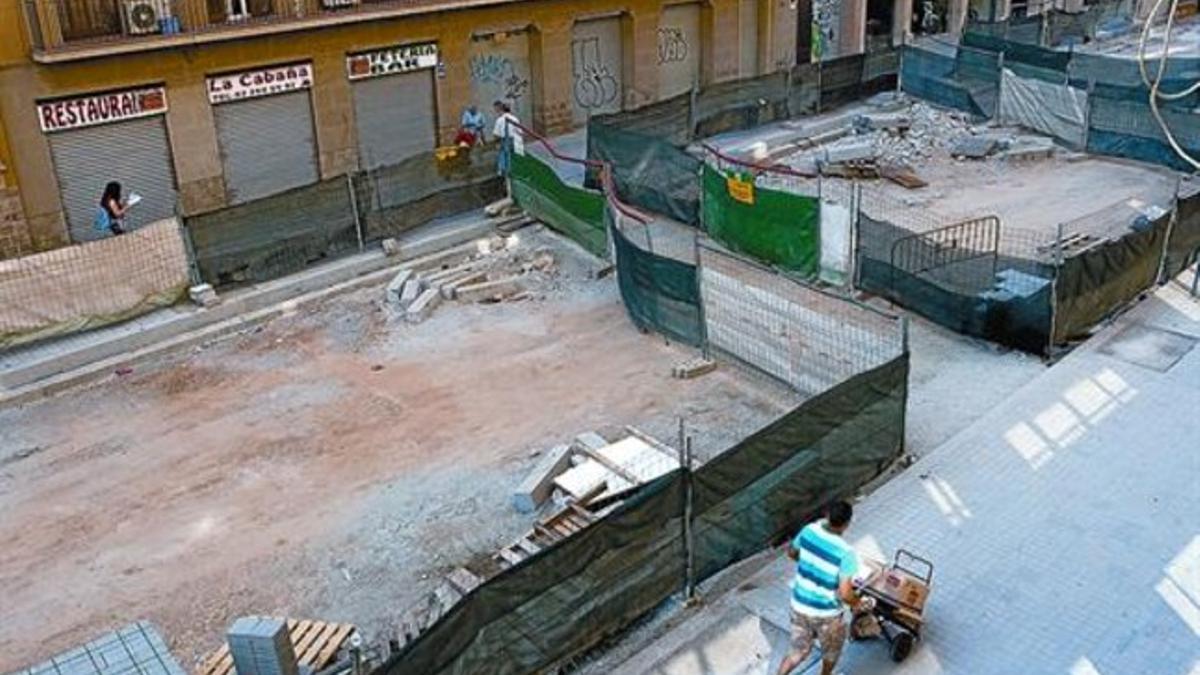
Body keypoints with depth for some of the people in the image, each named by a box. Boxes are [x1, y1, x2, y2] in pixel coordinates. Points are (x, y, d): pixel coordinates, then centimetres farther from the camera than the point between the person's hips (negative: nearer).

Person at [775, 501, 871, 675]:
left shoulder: (809, 531, -12)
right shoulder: (845, 552, -29)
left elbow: (792, 552, 8)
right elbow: (845, 594, -27)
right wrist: (858, 603, -6)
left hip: (799, 604, 4)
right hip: (825, 612, -4)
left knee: (798, 651, 24)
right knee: (832, 648, 28)